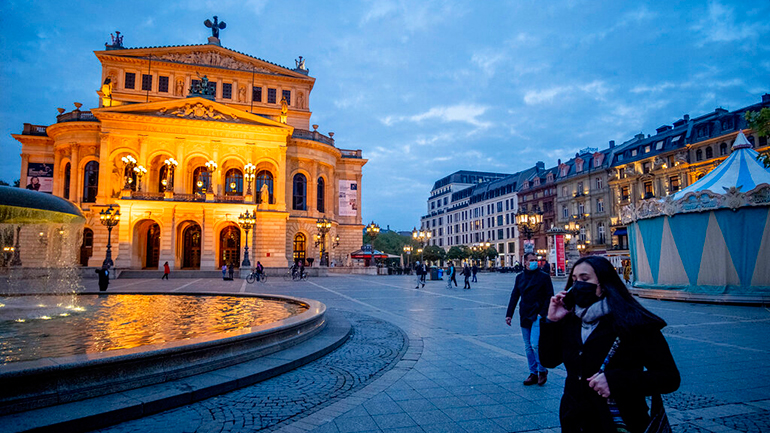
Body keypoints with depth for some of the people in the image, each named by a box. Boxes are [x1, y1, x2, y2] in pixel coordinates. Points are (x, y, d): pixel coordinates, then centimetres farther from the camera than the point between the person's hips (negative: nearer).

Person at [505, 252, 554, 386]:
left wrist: (542, 313, -12)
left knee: (535, 344, -13)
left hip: (538, 316, -5)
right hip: (524, 317, 5)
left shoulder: (544, 277, -1)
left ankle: (542, 370, 9)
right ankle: (533, 373, 20)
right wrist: (509, 314, 6)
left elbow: (549, 296, -3)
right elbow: (514, 296, 12)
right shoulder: (520, 277, 10)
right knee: (528, 347, 9)